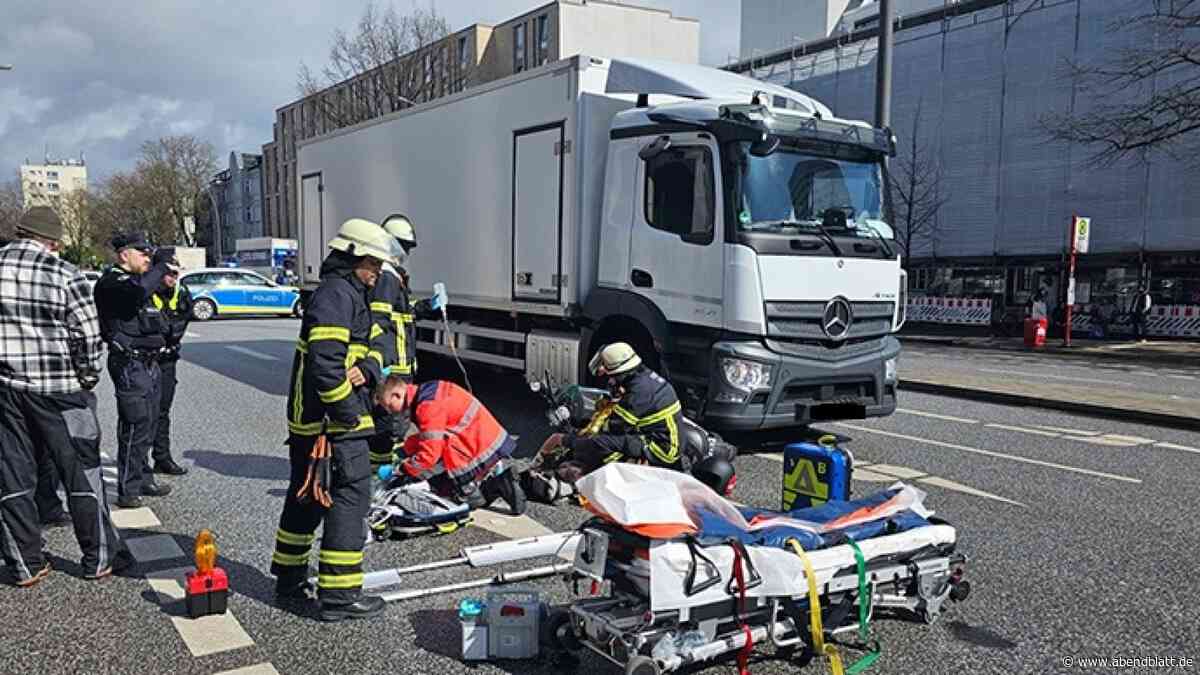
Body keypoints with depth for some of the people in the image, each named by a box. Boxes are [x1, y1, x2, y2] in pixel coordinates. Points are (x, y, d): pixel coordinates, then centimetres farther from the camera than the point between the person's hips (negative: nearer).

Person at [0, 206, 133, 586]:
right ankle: (99, 558, 16)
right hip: (59, 391, -4)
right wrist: (88, 378, 5)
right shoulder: (65, 276, -11)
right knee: (82, 475, 7)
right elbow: (89, 338, -10)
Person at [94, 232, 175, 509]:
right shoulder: (111, 283, -11)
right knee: (134, 426, -9)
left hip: (149, 362, 10)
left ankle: (143, 480, 28)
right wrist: (161, 266, -22)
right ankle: (128, 491, -3)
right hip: (130, 364, -10)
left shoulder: (136, 280, 19)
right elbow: (138, 291, -34)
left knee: (148, 425, 16)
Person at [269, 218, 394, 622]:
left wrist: (367, 368, -9)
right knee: (349, 498, -6)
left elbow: (369, 348, 14)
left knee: (307, 495, 19)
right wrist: (349, 414, -20)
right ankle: (339, 595, -1)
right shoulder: (337, 294, -15)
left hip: (307, 420, 11)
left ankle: (289, 579, 33)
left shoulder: (350, 294, 19)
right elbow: (324, 361, -26)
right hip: (332, 421, -11)